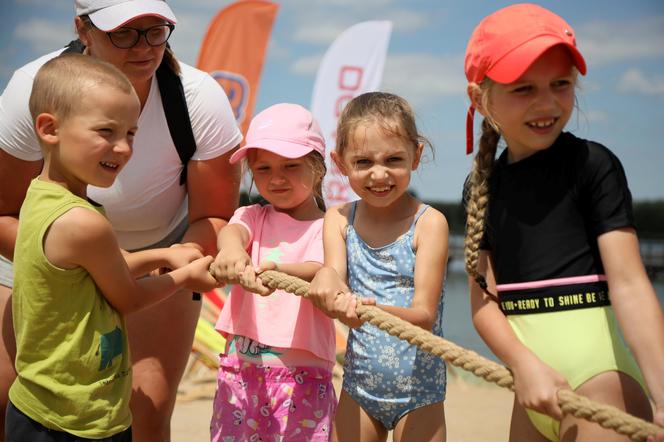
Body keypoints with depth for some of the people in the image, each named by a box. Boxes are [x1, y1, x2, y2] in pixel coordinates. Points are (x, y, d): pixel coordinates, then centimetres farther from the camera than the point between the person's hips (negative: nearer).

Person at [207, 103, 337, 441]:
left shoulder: (325, 227, 0)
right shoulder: (253, 216, 10)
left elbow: (319, 273, -19)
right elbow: (232, 231, -13)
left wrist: (279, 272, -42)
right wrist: (231, 250, -38)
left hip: (303, 373, -3)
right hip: (241, 364, 3)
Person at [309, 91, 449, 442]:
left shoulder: (429, 222, -13)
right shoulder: (338, 219, -1)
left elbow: (425, 316, -18)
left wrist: (373, 310, -38)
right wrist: (326, 278, -38)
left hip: (418, 389, -3)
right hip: (359, 385, 3)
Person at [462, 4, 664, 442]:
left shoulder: (593, 164, -7)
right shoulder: (484, 185, 7)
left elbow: (628, 283, -15)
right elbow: (483, 296, 1)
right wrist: (524, 363, -17)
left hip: (597, 374, -5)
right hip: (533, 375, 6)